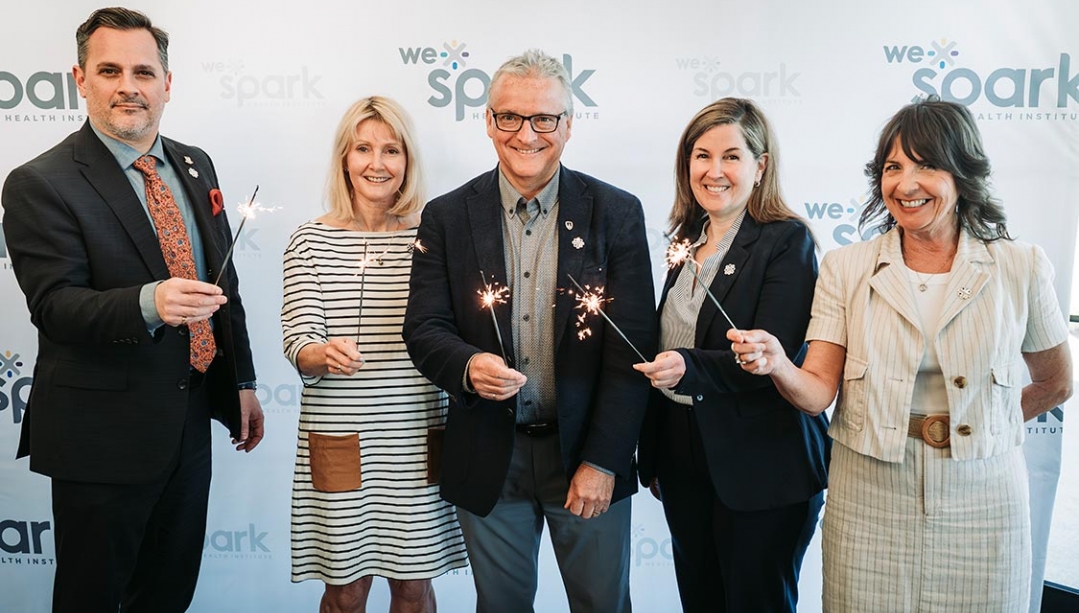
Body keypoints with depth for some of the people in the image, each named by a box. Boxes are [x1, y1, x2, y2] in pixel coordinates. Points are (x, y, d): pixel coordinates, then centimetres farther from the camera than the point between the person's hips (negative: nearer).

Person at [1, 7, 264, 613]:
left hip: (191, 422, 6)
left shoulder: (195, 165, 7)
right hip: (104, 434, -5)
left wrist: (243, 382, 12)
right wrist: (149, 303, -40)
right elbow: (55, 306, -21)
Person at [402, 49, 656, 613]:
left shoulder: (616, 213, -5)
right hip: (488, 459, 1)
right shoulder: (447, 217, -2)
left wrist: (602, 460, -12)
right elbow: (423, 328, -3)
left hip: (588, 456, 0)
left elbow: (632, 348, -8)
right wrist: (467, 366, -26)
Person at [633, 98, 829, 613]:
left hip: (760, 471, -6)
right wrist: (653, 455, 15)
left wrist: (689, 367, -36)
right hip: (682, 458, 6)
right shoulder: (687, 239, 8)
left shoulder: (786, 241, -12)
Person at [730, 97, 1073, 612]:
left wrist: (980, 429, 12)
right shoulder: (845, 269, -1)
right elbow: (818, 392, -8)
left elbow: (1055, 384, 13)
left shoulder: (1020, 267, -2)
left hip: (981, 509, 0)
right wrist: (777, 364, -27)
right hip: (868, 506, 0)